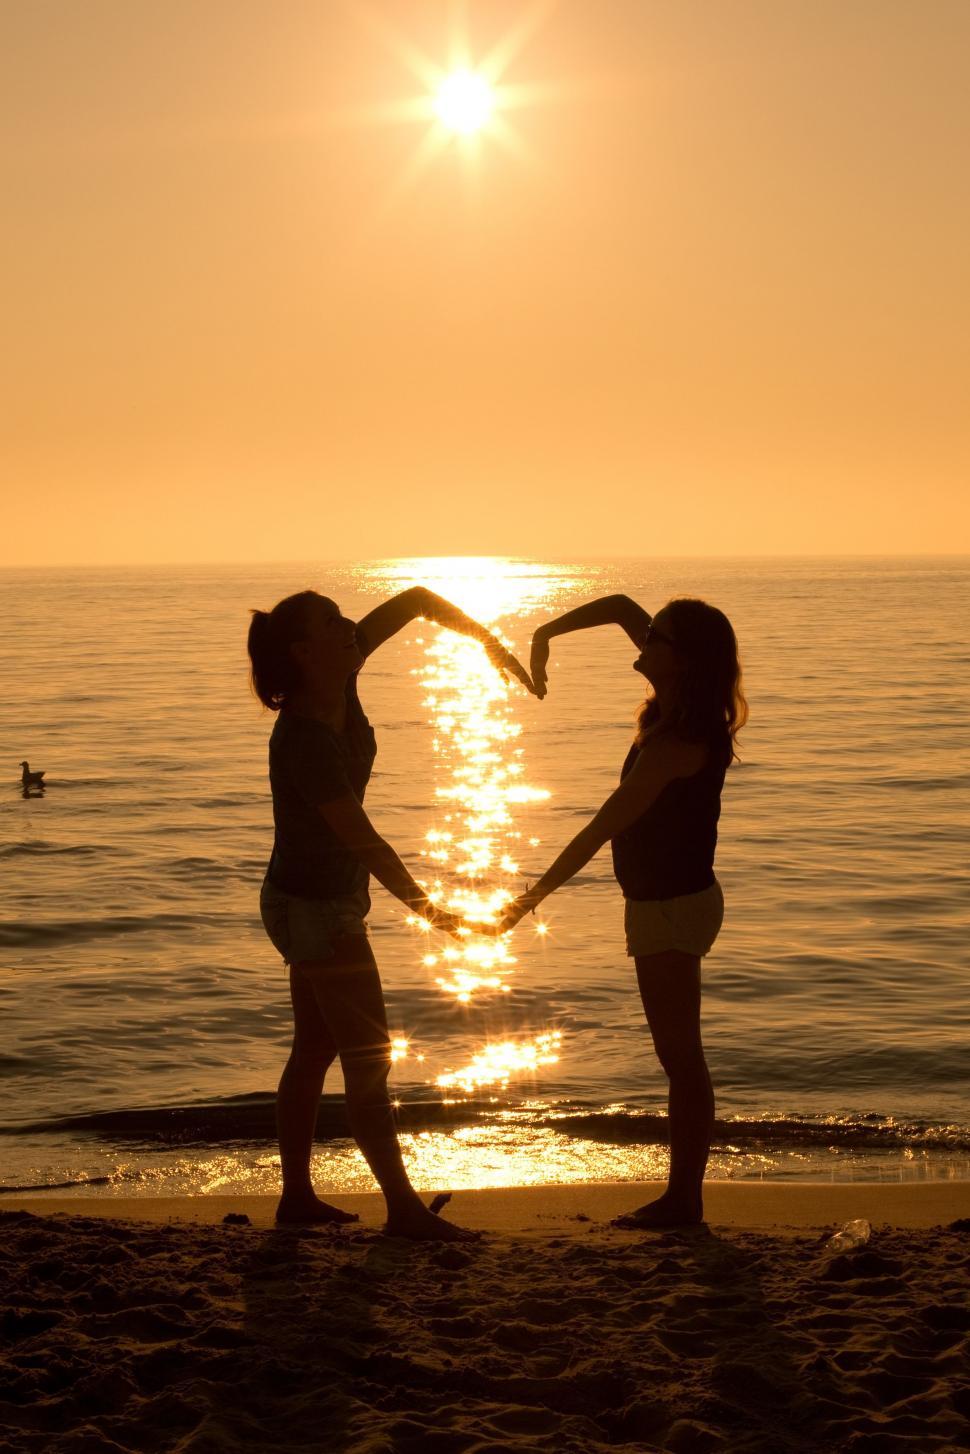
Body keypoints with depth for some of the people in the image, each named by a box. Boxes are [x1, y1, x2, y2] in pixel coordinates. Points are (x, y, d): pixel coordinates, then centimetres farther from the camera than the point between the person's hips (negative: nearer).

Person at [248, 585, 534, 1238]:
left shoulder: (340, 681, -5)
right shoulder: (305, 738, -28)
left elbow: (417, 601, 3)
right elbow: (362, 838, -26)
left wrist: (491, 642, -8)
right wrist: (425, 908, -17)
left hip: (327, 902, 9)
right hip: (316, 908, -9)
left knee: (315, 1050, 15)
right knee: (369, 1058, -3)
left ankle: (297, 1194, 24)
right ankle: (403, 1206, 4)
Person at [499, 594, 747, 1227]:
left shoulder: (676, 743, -25)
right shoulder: (683, 716, 1)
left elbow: (601, 829, -23)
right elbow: (620, 606, 11)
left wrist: (534, 896, -18)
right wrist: (546, 634, 3)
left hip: (672, 907, -10)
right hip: (667, 901, 10)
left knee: (681, 1056, -2)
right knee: (680, 1056, 13)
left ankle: (685, 1198, 6)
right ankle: (683, 1194, 20)